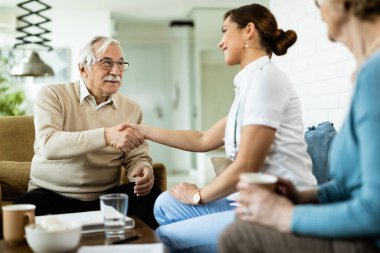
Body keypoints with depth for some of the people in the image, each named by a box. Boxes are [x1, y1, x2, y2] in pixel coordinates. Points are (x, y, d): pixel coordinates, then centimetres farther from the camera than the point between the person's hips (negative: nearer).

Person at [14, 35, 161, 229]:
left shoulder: (131, 109, 8)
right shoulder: (51, 95, -4)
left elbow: (137, 157, 7)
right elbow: (48, 145, -21)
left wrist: (143, 169, -19)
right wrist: (106, 136, -35)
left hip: (106, 197, 3)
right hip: (52, 194, -3)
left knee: (151, 195, -24)